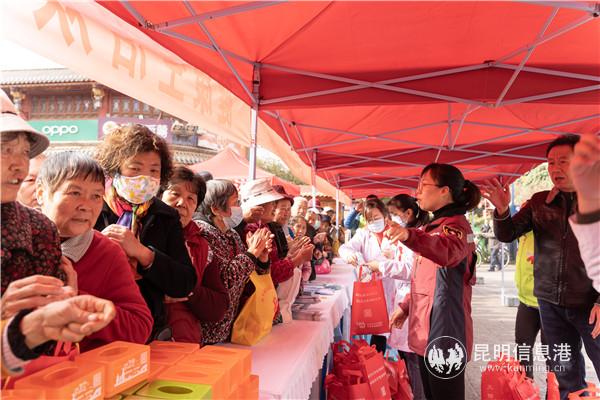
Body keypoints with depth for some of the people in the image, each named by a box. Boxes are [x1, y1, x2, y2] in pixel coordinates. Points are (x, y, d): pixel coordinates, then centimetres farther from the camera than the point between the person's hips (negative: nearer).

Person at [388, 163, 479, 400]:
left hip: (444, 332, -9)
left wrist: (409, 236, -57)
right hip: (427, 330, 9)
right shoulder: (436, 225, 17)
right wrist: (405, 307, 19)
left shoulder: (455, 224, -15)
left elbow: (449, 251, -41)